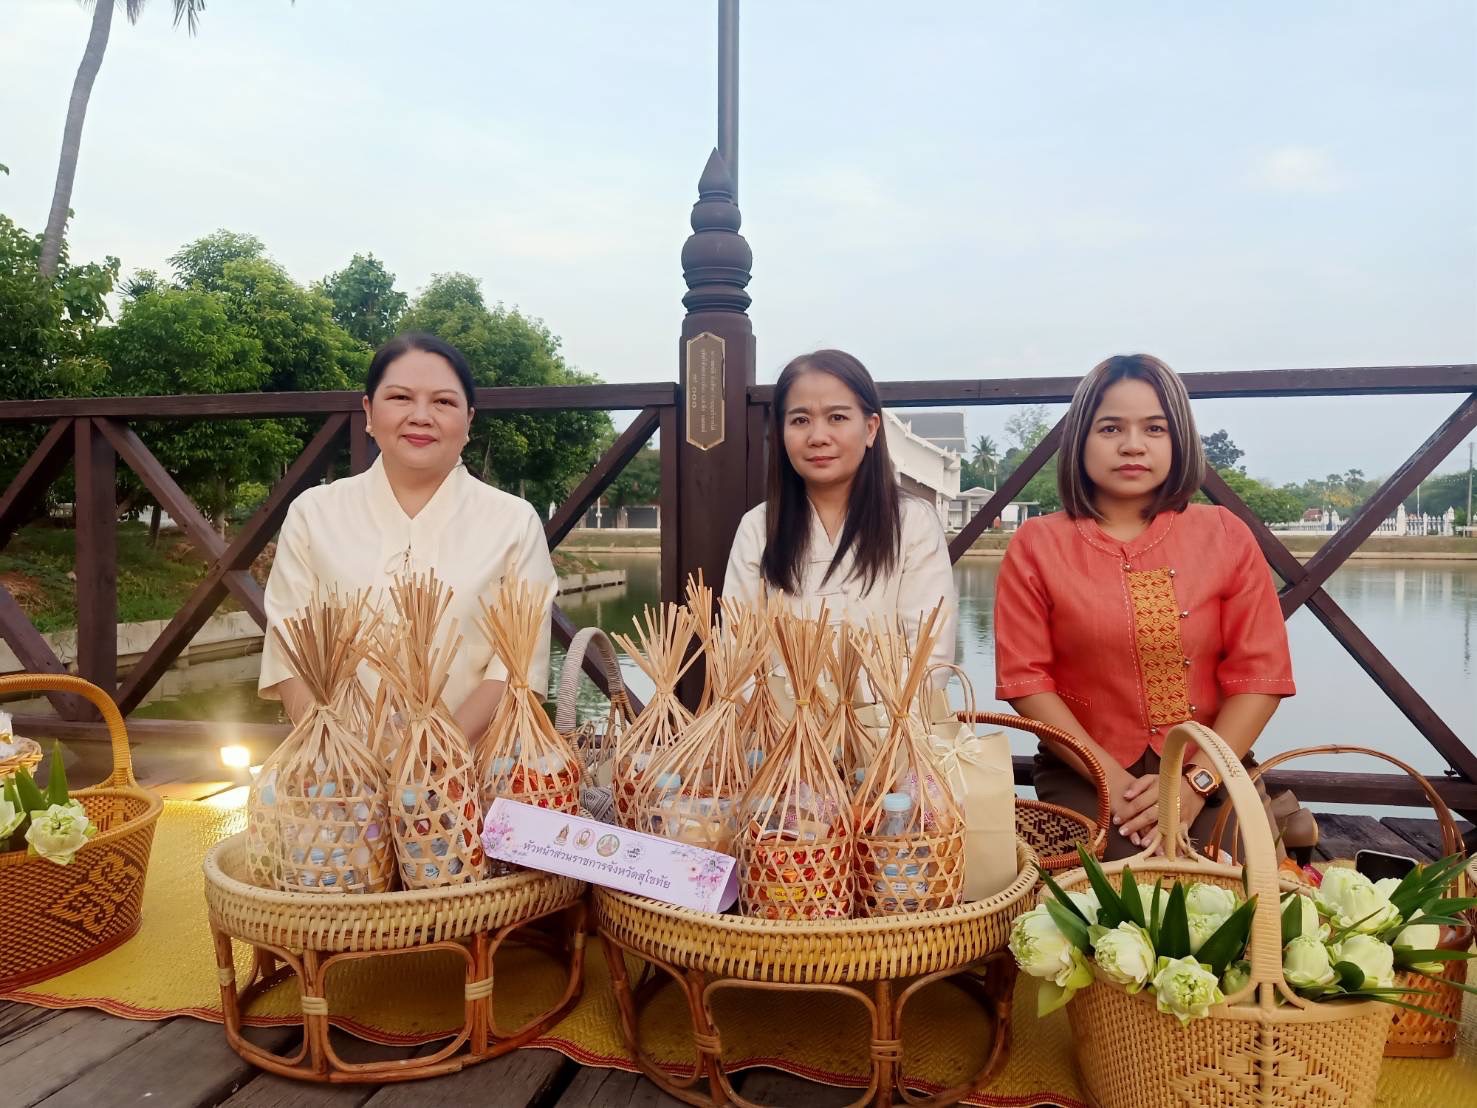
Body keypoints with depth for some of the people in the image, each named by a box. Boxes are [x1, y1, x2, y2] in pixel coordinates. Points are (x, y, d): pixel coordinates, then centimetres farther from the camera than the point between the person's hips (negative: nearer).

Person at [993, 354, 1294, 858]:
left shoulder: (1225, 536, 2)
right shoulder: (1035, 545, -2)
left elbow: (1259, 672, -1)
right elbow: (1025, 678, -6)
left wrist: (1197, 780, -13)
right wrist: (1112, 779, -15)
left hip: (1213, 773, 2)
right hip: (1086, 776, -1)